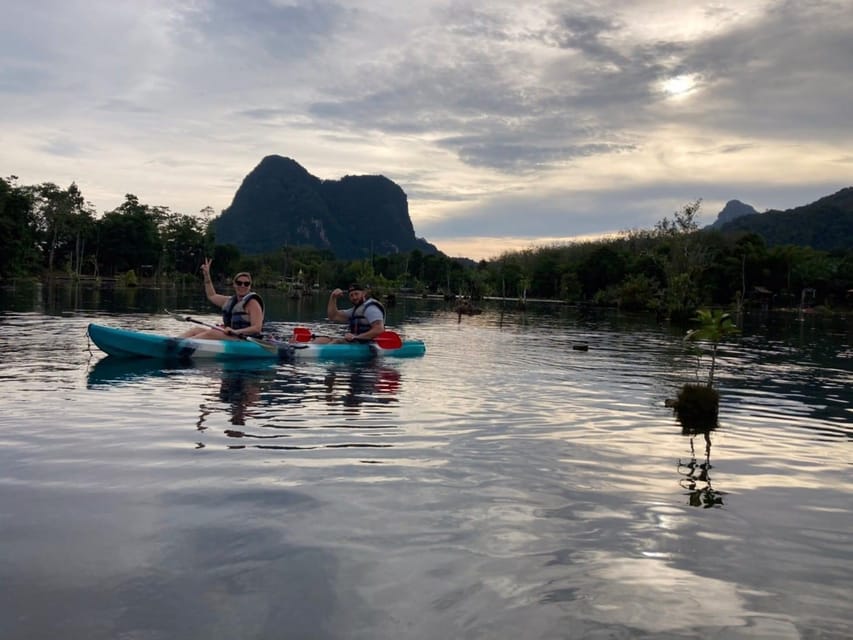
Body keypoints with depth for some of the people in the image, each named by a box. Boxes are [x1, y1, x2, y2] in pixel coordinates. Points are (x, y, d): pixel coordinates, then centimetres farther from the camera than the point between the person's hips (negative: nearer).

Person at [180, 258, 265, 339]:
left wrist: (235, 332, -29)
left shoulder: (252, 302, -8)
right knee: (196, 330, -5)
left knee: (210, 334, -28)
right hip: (228, 336, 9)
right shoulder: (231, 300, 17)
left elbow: (257, 328, -18)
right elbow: (212, 296, 34)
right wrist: (207, 275, 28)